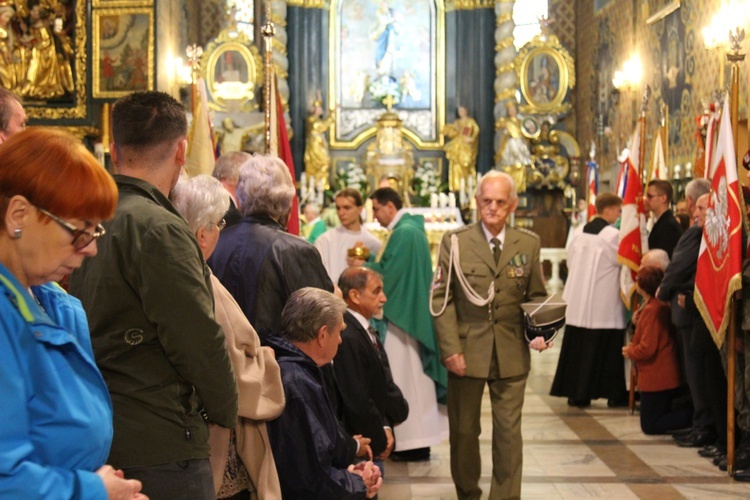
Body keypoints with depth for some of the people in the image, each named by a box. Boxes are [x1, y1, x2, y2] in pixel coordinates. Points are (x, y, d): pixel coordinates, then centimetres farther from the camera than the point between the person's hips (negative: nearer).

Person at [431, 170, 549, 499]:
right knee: (464, 430, 10)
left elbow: (536, 296, 12)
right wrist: (450, 349, -11)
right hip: (467, 349, -1)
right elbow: (441, 299, -4)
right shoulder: (455, 242, -2)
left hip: (512, 353, 1)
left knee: (509, 432, 3)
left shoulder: (529, 244, 4)